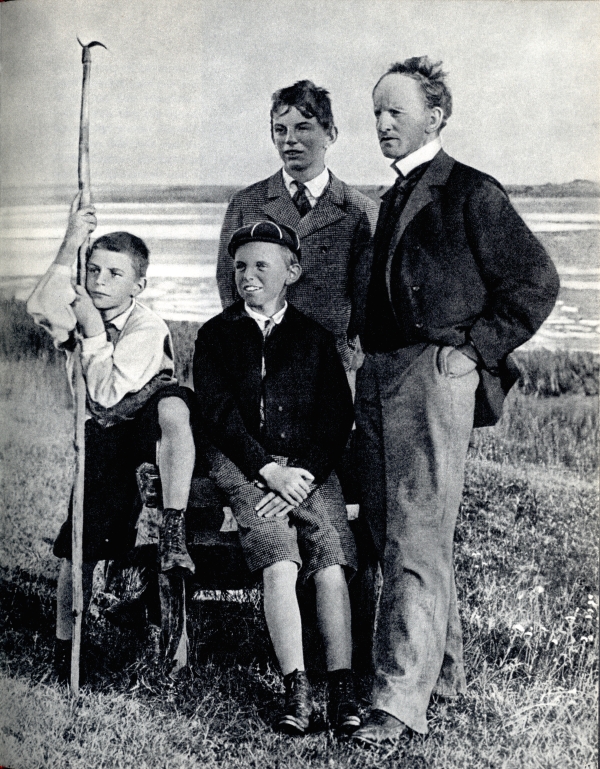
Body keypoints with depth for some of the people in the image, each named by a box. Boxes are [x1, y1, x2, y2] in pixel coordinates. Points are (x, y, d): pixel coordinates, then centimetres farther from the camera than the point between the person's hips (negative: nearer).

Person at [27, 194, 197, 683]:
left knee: (173, 403, -39)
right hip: (100, 435, 4)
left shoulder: (148, 328, -15)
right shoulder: (78, 308, 0)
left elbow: (106, 392, -23)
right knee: (80, 538, -7)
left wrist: (93, 332, -21)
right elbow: (40, 309, -26)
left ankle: (174, 533, -42)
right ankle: (65, 645, 10)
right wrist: (70, 247, -29)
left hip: (147, 423, -3)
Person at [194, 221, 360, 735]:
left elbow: (339, 414, 6)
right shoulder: (217, 335, 12)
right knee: (280, 566, -25)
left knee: (332, 568, -21)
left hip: (310, 467, 1)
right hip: (244, 465, -1)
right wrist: (270, 470, -13)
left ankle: (342, 690, -16)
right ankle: (296, 690, -19)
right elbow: (217, 412, 0)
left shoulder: (315, 337, 15)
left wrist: (305, 472, -11)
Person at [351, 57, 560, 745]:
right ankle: (443, 667, 28)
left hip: (436, 374, -8)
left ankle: (400, 700, -7)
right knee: (388, 533, 12)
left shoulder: (471, 193, -2)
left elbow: (536, 281, -4)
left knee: (416, 541, -11)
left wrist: (475, 350, -7)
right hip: (379, 377, 9)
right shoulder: (395, 198, 21)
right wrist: (372, 359, 15)